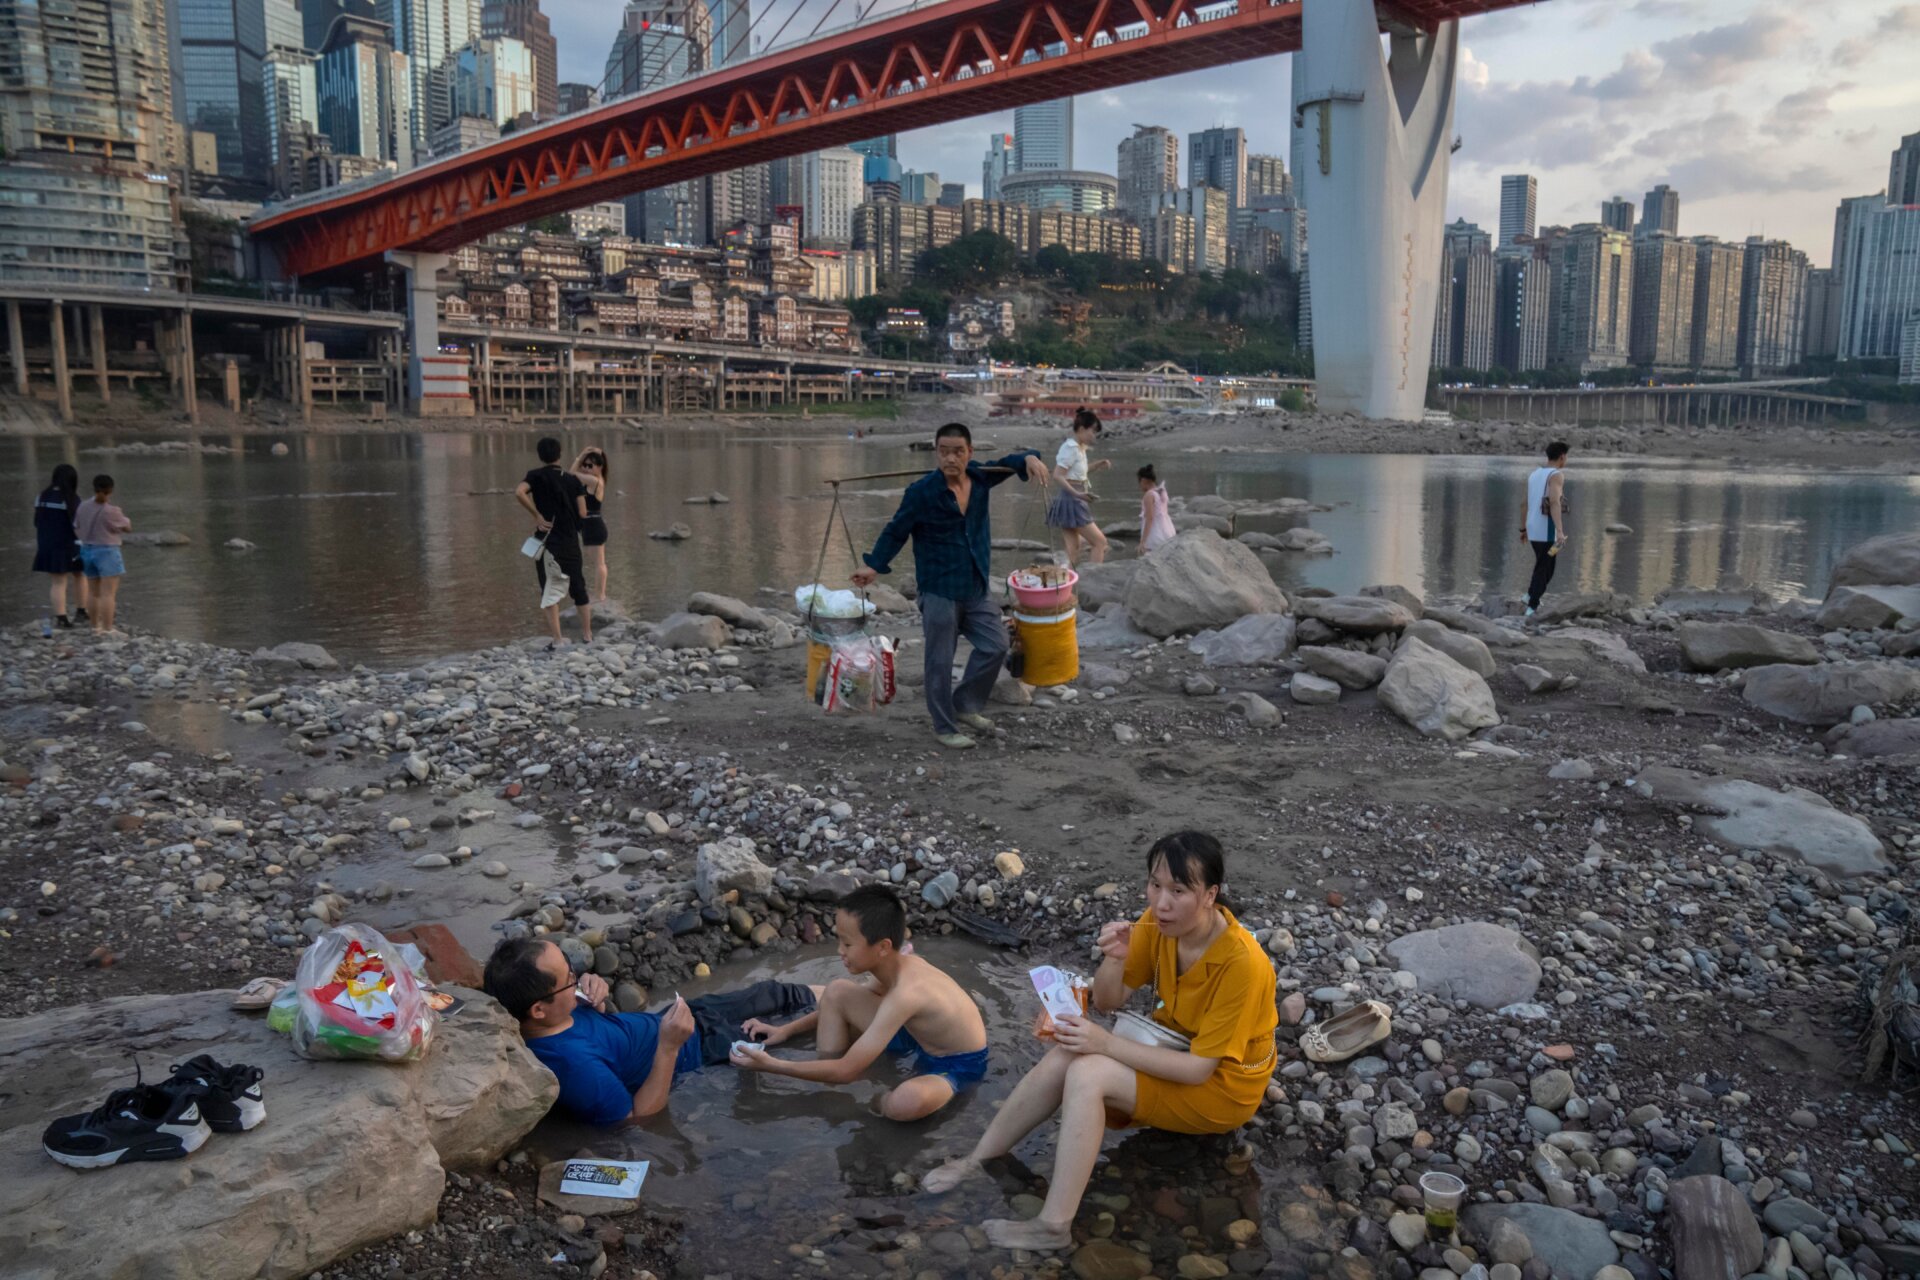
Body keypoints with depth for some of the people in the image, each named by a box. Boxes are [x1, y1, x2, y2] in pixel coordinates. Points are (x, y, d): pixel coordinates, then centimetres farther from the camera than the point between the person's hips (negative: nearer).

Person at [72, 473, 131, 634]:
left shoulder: (83, 508, 2)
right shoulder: (111, 511, -16)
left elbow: (76, 531, 12)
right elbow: (128, 528, -4)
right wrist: (123, 518, 11)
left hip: (87, 551, 7)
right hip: (107, 553, -7)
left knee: (93, 592, 15)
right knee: (109, 593, -7)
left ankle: (95, 626, 23)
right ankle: (107, 629, -11)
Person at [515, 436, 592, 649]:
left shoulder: (537, 475, -3)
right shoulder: (572, 479, 3)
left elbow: (519, 492, -23)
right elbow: (582, 513, -1)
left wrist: (537, 516, -14)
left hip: (547, 541, -2)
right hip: (570, 541, 2)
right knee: (578, 587, 14)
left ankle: (556, 640, -1)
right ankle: (587, 634, 20)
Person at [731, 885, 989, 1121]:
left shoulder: (905, 995, -36)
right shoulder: (896, 965, -10)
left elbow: (847, 1071, -32)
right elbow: (839, 1006, 13)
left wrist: (770, 1065, -28)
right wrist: (787, 1030, 4)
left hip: (958, 1066, -8)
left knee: (907, 1103, -44)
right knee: (837, 991, -4)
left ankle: (880, 1100, -9)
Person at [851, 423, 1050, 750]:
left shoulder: (979, 477, 0)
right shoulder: (921, 491, -14)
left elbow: (1007, 463, 13)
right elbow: (896, 531, -6)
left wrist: (1029, 458, -9)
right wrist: (874, 566, -11)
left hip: (976, 588, 6)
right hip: (939, 591, -6)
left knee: (995, 646, 9)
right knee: (940, 662, 2)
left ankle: (965, 706, 27)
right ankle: (945, 727, 17)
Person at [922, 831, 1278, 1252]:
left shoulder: (1242, 963, -30)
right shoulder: (1159, 922, -11)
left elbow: (1199, 1068, -28)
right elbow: (1108, 1001, -5)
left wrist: (1107, 1044, -31)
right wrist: (1114, 959, -27)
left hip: (1221, 1086, -6)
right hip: (1172, 1050, 6)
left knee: (1086, 1073, -26)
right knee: (1063, 1055, -17)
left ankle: (1054, 1226, -21)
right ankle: (976, 1161, -3)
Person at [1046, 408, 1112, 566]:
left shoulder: (1079, 448, 13)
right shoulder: (1071, 448, -16)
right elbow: (1058, 475, -23)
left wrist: (1099, 464, 14)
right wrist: (1077, 493, -32)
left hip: (1074, 502, 10)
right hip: (1071, 502, -10)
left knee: (1073, 550, 8)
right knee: (1099, 541, -6)